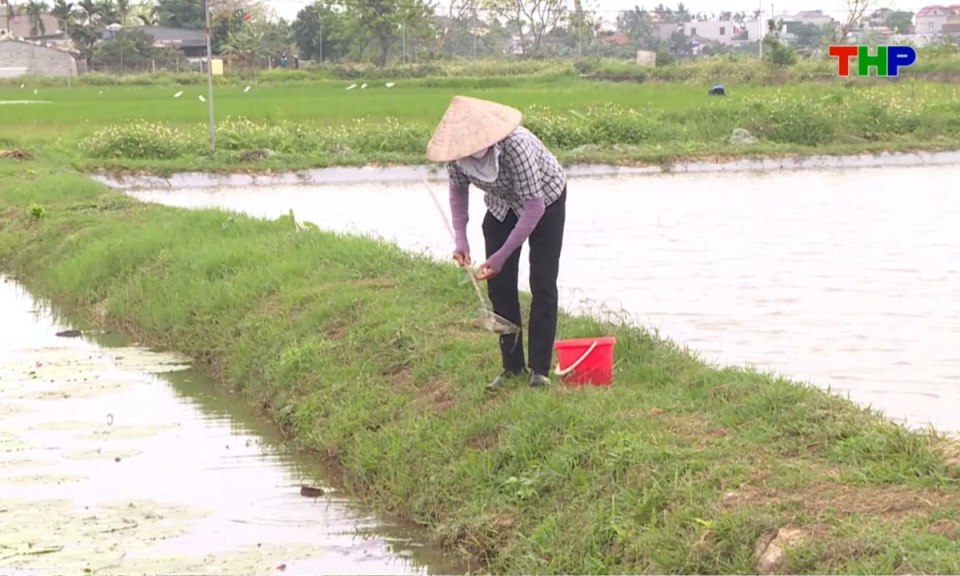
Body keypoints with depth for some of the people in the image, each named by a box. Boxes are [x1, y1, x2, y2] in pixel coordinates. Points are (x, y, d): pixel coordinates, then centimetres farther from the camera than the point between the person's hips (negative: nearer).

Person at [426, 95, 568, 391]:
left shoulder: (516, 146, -41)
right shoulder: (458, 150, -24)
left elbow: (534, 208, -35)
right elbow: (458, 189, -2)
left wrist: (501, 256, -33)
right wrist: (460, 238, -14)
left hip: (545, 200, -5)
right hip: (502, 205, 5)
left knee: (542, 284, -10)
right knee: (499, 284, -1)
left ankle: (540, 368, -3)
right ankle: (513, 367, 8)